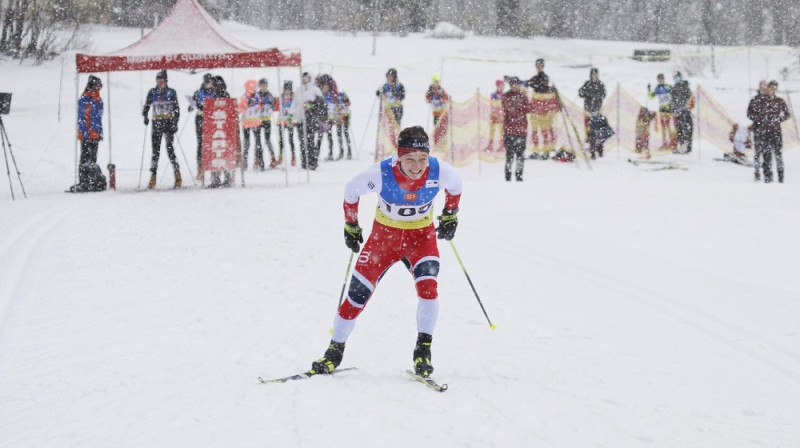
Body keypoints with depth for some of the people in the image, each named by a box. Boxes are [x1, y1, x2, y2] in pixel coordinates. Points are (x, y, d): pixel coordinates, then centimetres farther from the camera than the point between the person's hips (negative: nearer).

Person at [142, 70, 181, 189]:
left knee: (170, 148, -10)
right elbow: (146, 106, 11)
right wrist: (145, 116, -8)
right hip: (156, 123, 2)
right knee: (155, 150, -1)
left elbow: (176, 109, 4)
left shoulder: (171, 92, 3)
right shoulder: (152, 92, 8)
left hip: (169, 123, -2)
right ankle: (153, 177, 1)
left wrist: (175, 123, -7)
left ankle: (177, 176, -5)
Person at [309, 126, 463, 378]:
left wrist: (450, 216, 11)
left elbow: (455, 186, 2)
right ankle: (335, 351, 18)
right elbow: (351, 191, -7)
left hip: (421, 236, 1)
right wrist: (351, 226, 3)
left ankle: (423, 350, -10)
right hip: (384, 234, 0)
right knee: (357, 295, -2)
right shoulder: (381, 174, -29)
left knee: (427, 286, -25)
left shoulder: (440, 172, -25)